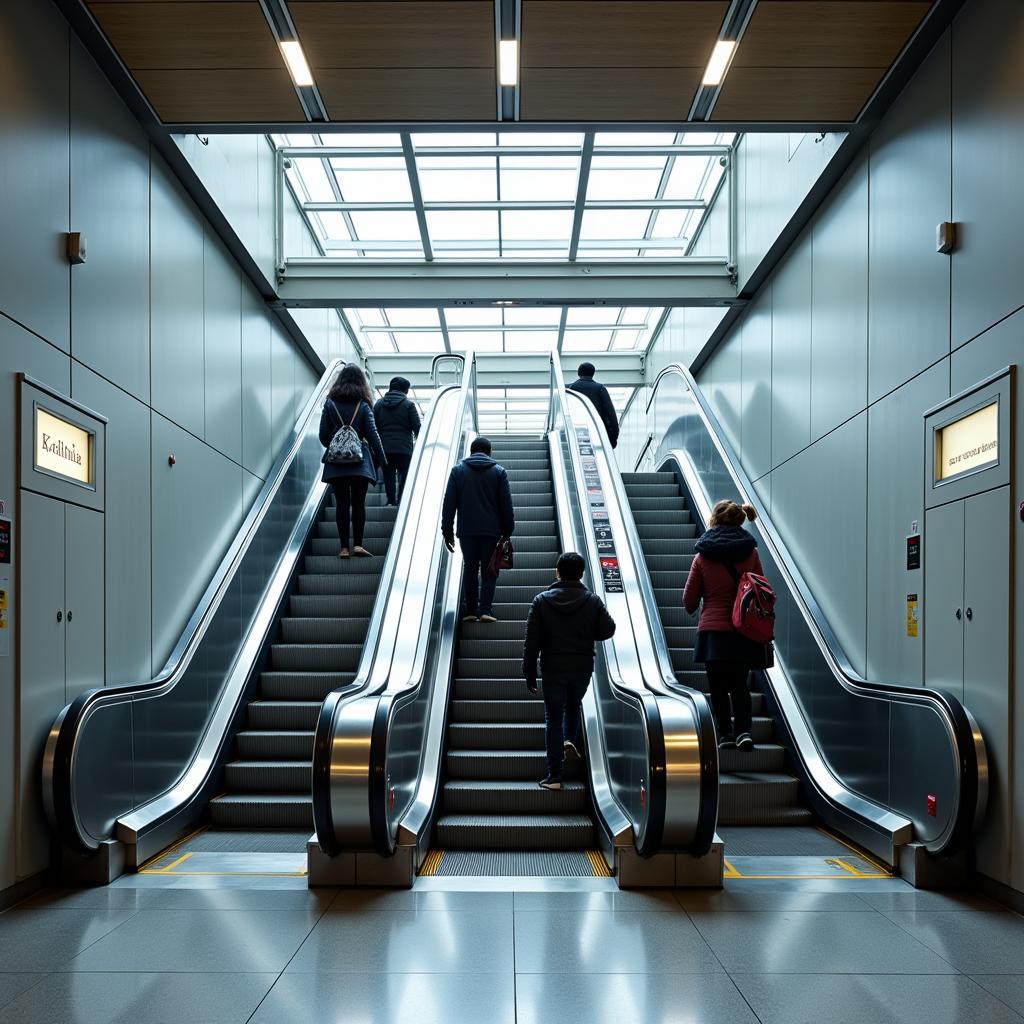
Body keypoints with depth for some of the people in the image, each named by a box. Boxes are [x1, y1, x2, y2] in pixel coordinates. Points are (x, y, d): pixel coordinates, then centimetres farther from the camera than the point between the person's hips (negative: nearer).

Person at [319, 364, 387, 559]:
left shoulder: (330, 404, 3)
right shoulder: (364, 406, -1)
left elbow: (323, 435, 3)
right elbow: (372, 435, -2)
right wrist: (382, 460, 6)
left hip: (336, 462, 1)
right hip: (360, 461, -1)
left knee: (342, 504, 3)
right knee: (359, 503, 3)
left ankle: (344, 547, 3)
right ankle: (358, 544, -3)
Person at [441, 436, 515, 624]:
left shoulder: (458, 470, 5)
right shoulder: (499, 471, 3)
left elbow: (449, 504, 2)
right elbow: (506, 505, 2)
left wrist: (447, 531, 6)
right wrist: (508, 531, 9)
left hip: (466, 531, 1)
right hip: (491, 531, -1)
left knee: (470, 568, 10)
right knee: (488, 570, 6)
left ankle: (469, 610, 7)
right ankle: (485, 609, -4)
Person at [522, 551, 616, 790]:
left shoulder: (542, 601, -6)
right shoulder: (593, 601, -5)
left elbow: (531, 641, -6)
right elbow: (608, 630, 0)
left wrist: (529, 672, 1)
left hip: (552, 669, -1)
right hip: (582, 668, 1)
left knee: (553, 718, 6)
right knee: (574, 705, 29)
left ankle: (554, 776, 5)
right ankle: (571, 739, 5)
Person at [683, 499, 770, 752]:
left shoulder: (703, 556, -4)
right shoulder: (751, 553, 0)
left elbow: (689, 600, 1)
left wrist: (693, 609, 24)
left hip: (713, 630, -2)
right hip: (743, 630, 2)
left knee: (718, 686, 10)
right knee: (739, 684, 14)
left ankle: (725, 733, 7)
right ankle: (743, 729, -2)